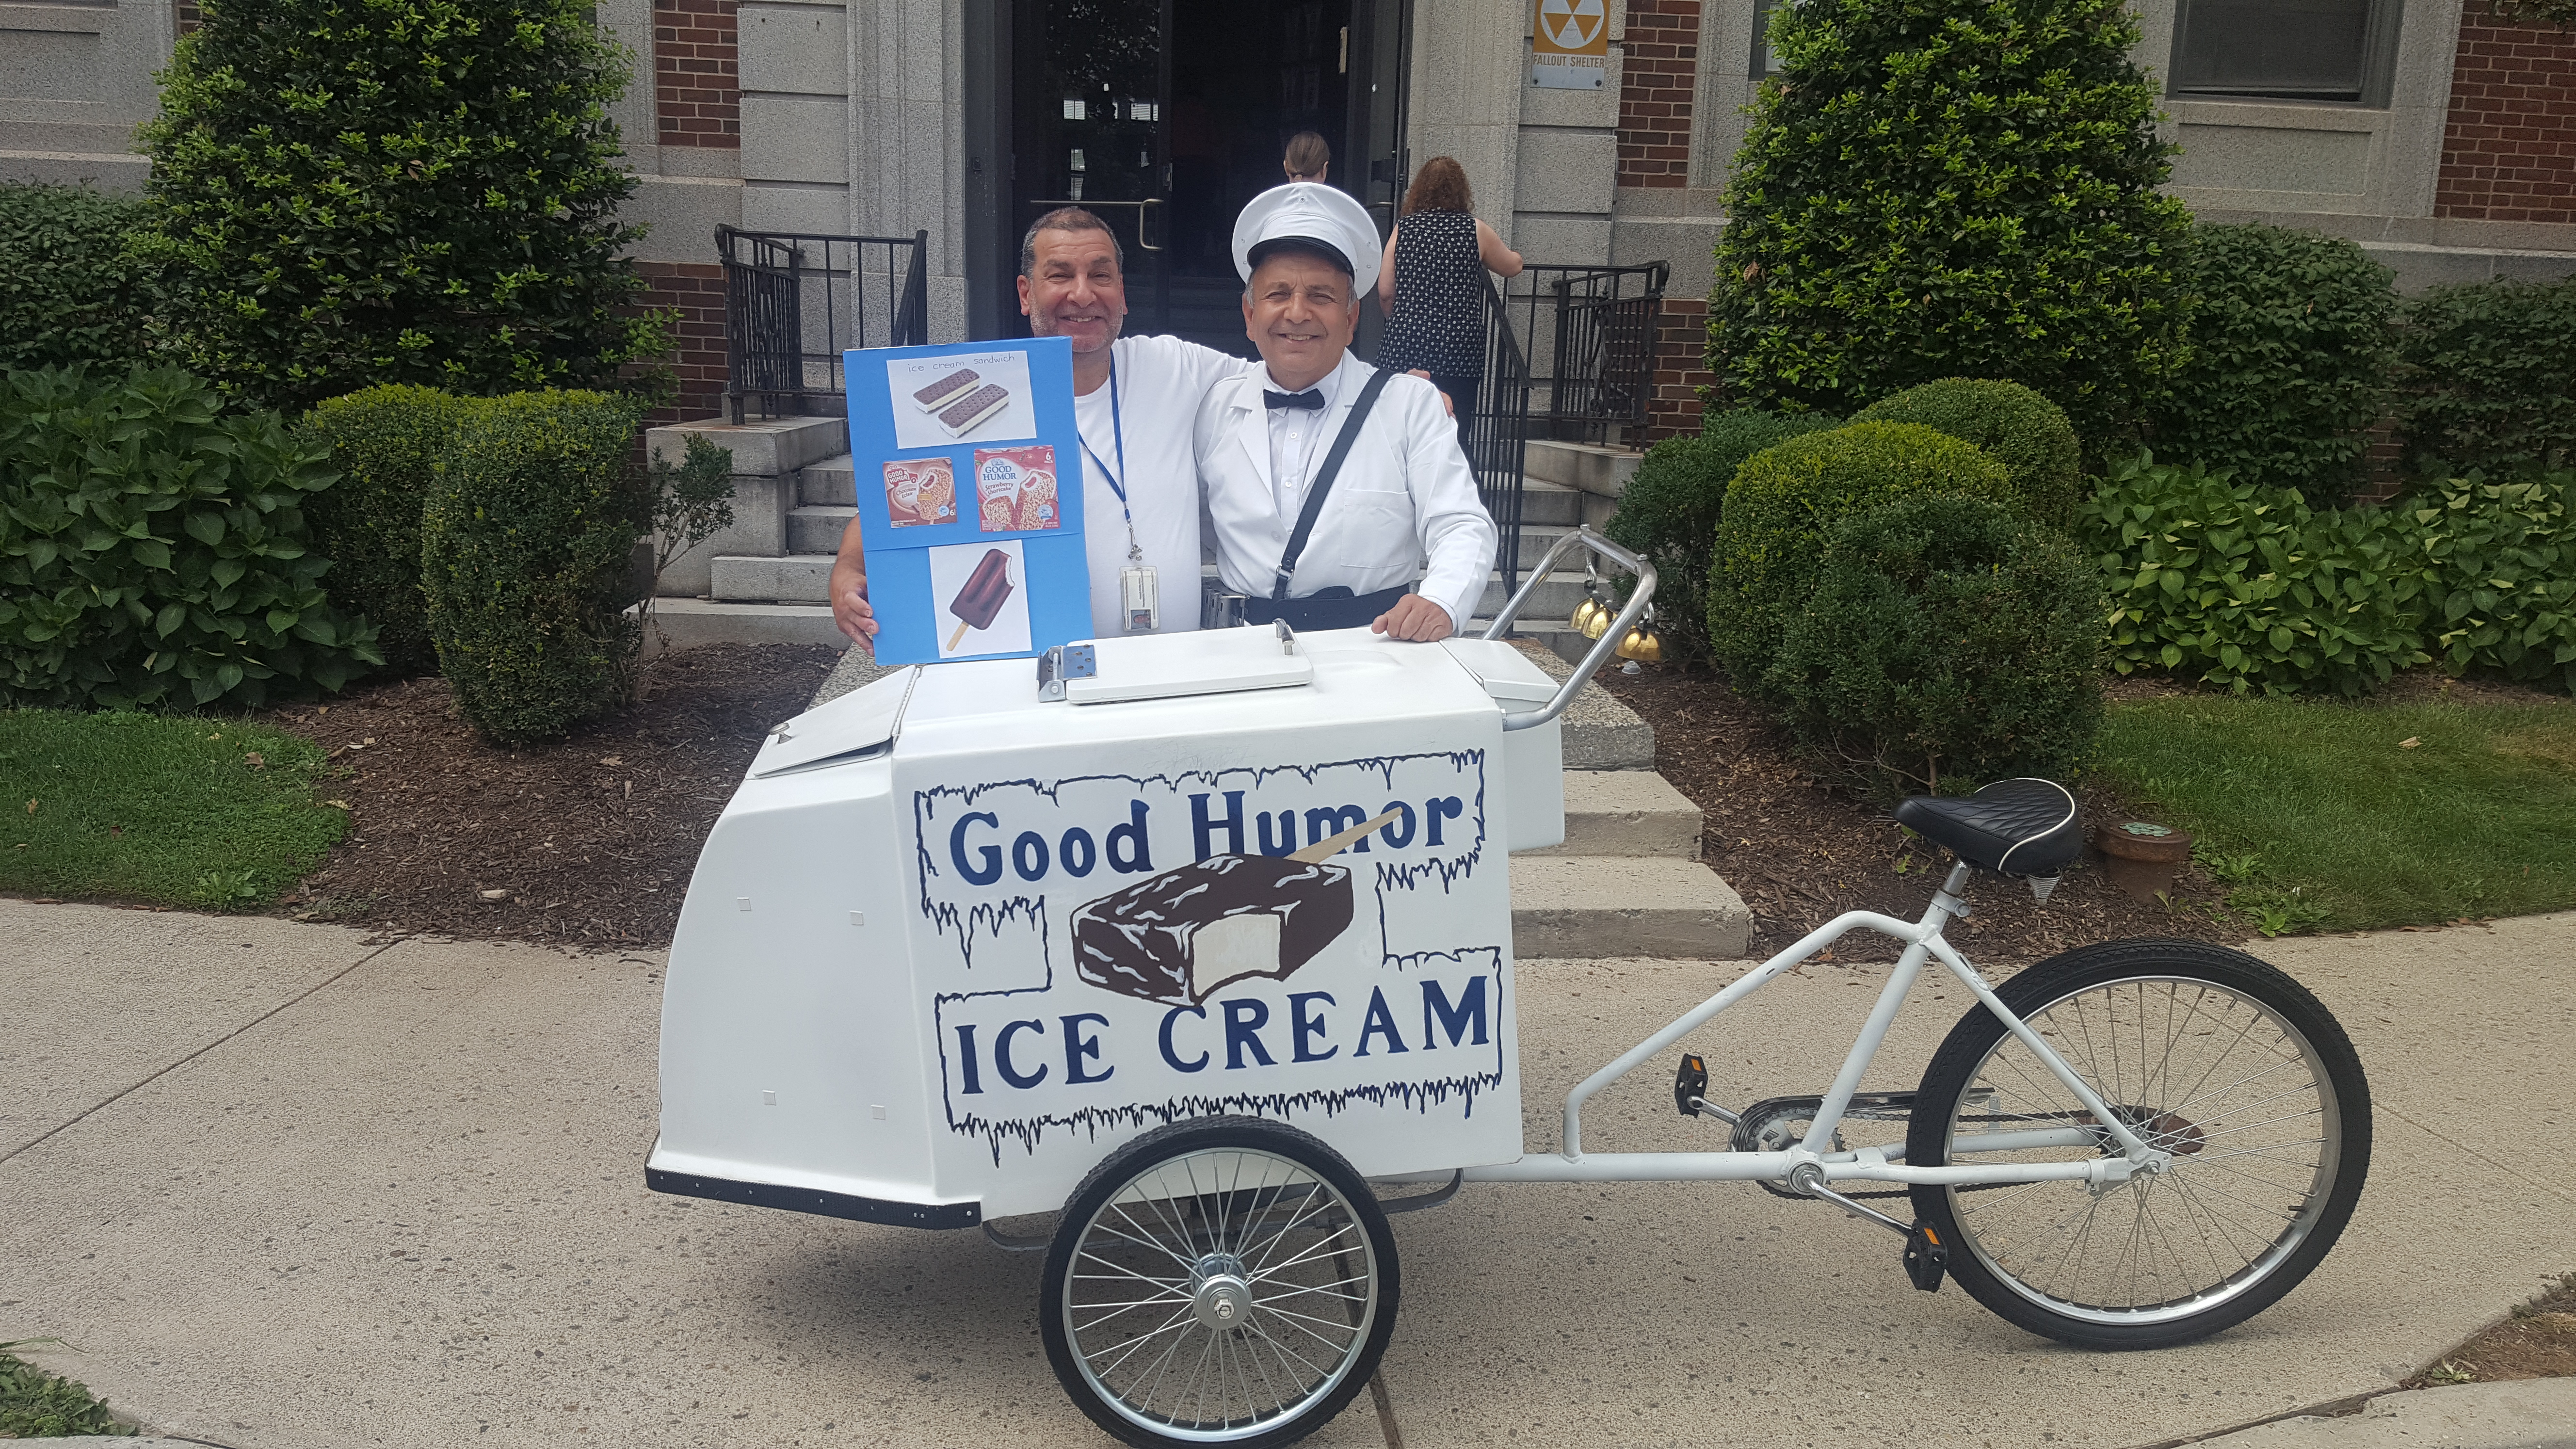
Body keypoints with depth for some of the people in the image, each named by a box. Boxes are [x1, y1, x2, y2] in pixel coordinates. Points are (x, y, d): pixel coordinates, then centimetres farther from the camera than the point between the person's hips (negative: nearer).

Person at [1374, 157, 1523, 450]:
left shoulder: (1403, 229, 3)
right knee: (1453, 439, 3)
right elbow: (1513, 267, 19)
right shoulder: (1475, 231, 2)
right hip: (1459, 350, -1)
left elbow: (1385, 293, 1)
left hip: (1405, 349, 1)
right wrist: (1512, 256, 43)